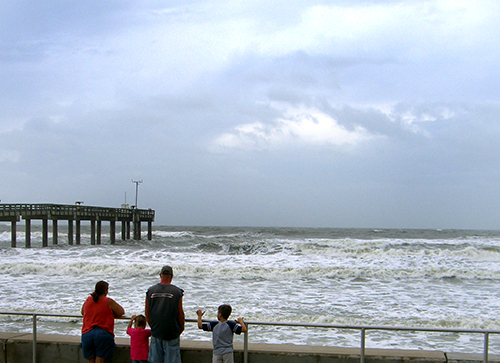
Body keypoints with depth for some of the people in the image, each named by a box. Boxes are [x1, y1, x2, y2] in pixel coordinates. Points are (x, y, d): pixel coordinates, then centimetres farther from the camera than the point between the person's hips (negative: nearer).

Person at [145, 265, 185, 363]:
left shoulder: (150, 291, -2)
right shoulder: (177, 292, -11)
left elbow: (147, 313, 5)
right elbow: (180, 313, -7)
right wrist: (181, 328, 9)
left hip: (156, 333, 3)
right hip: (172, 333, -3)